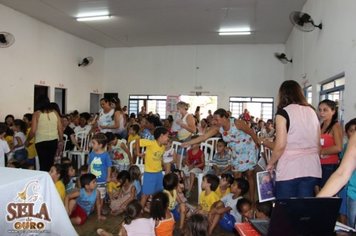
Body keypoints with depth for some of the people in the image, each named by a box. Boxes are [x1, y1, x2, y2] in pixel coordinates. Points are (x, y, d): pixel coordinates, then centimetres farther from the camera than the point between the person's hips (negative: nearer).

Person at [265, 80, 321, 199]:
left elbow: (280, 146, -12)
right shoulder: (312, 111, 11)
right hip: (312, 168, 6)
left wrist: (270, 163, 3)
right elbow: (318, 143, 14)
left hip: (289, 169, -5)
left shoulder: (283, 112, -6)